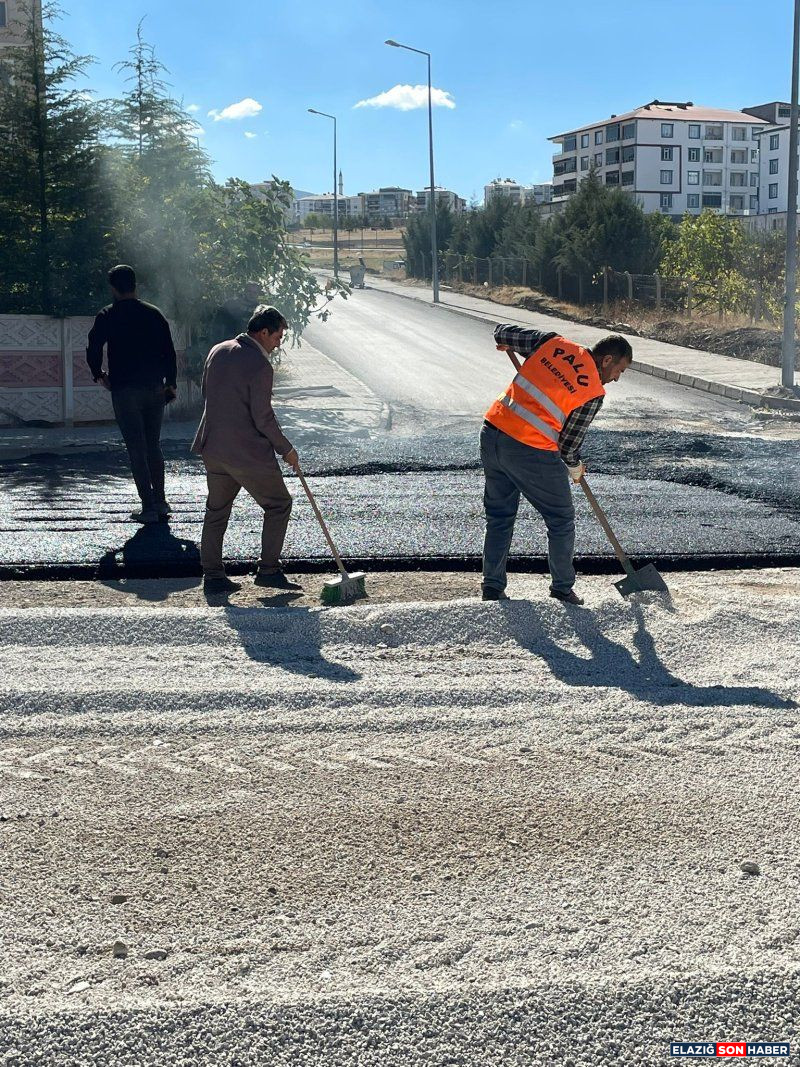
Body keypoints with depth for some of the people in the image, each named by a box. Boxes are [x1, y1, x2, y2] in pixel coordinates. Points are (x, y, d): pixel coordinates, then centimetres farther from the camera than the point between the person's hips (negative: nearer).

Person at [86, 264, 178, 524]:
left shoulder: (108, 316, -3)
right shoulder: (153, 313, 6)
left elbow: (93, 351, -8)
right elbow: (169, 351, 5)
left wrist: (99, 376, 9)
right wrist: (171, 383, 12)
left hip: (125, 390, -4)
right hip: (155, 388, 4)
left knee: (137, 449, -1)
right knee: (154, 445, 15)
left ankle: (148, 507, -4)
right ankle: (160, 501, 15)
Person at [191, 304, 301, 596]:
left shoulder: (217, 351, 6)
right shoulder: (260, 365, -17)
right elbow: (263, 419, -16)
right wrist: (286, 450, -3)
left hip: (213, 448, 8)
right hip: (248, 452, -8)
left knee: (216, 510, 16)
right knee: (278, 505, 8)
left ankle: (212, 575, 18)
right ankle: (269, 570, 8)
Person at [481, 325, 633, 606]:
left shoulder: (554, 342, 5)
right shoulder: (594, 392, -6)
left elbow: (504, 333, 9)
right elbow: (569, 440, 0)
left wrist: (505, 341, 33)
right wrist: (574, 466, 20)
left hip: (493, 432, 6)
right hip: (532, 452, -6)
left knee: (499, 515, 19)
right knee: (561, 520, 14)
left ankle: (492, 587, 24)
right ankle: (562, 587, 25)